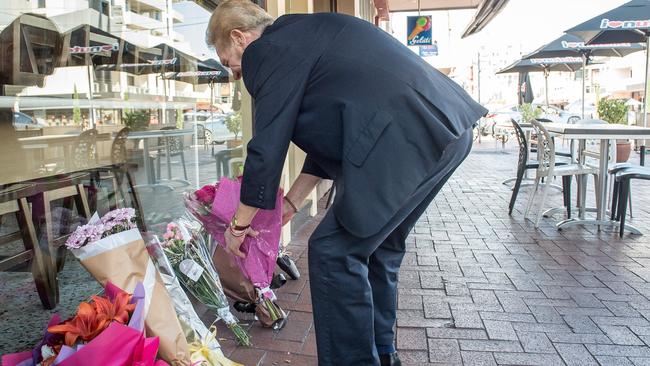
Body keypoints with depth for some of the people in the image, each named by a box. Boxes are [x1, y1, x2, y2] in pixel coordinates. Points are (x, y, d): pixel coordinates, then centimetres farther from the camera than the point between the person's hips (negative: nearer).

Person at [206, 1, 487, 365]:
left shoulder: (271, 49, -5)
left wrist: (239, 224, 8)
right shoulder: (303, 35, 24)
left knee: (335, 251, -3)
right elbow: (328, 135, 26)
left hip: (407, 139, -10)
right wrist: (292, 202, 29)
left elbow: (267, 147, -6)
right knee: (377, 245, 20)